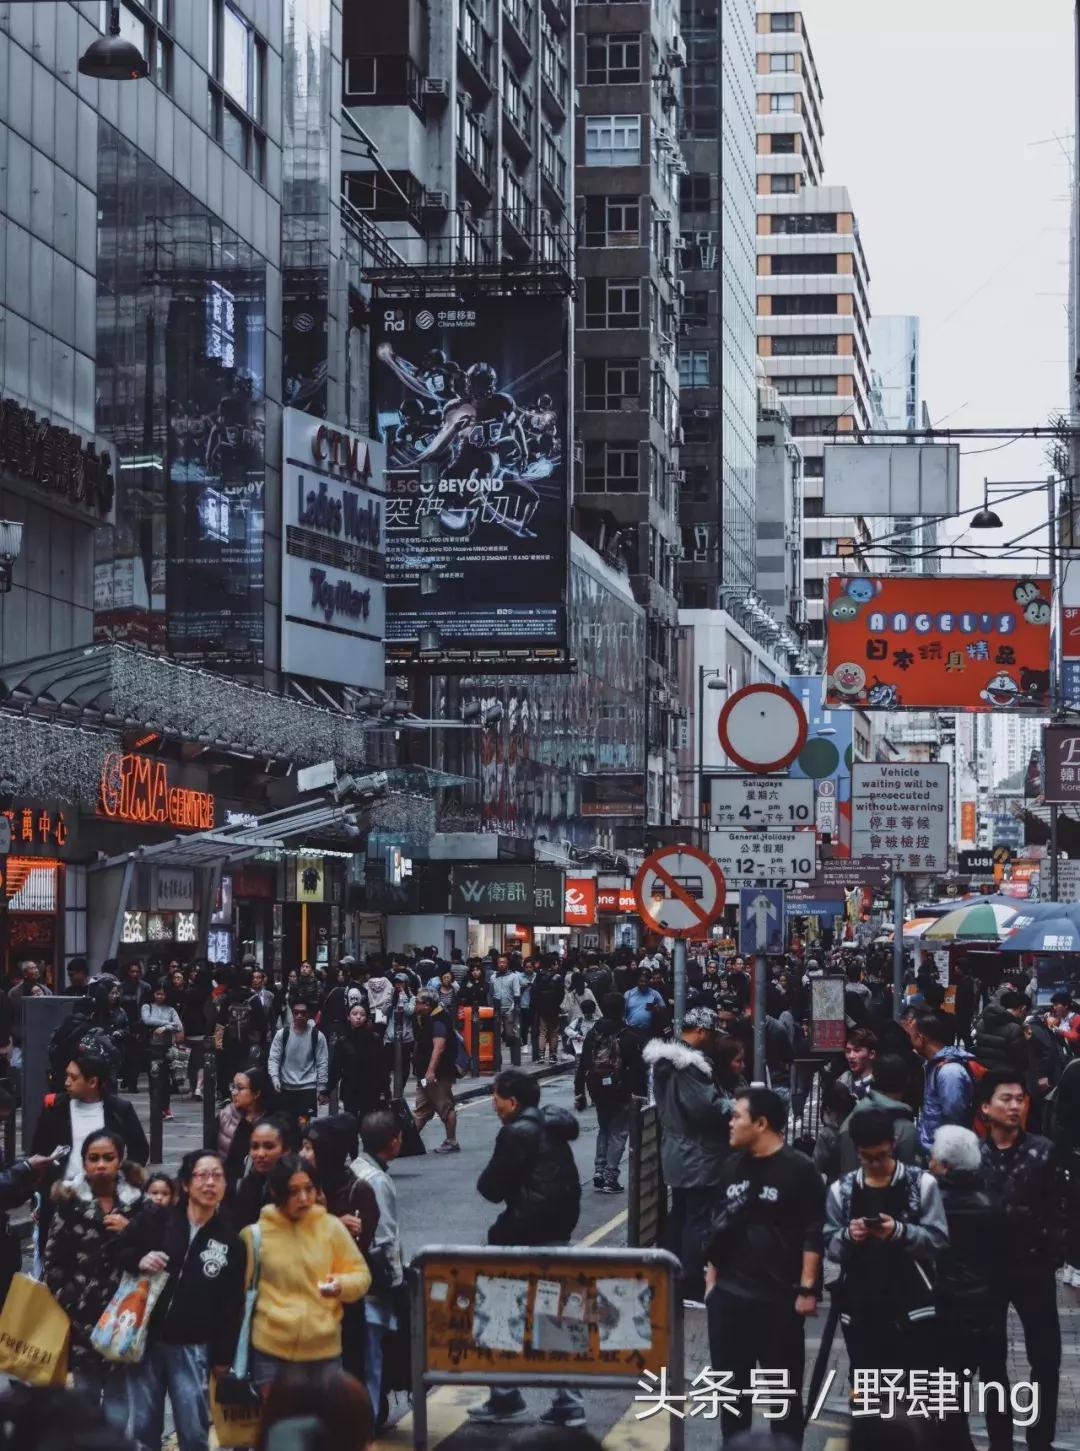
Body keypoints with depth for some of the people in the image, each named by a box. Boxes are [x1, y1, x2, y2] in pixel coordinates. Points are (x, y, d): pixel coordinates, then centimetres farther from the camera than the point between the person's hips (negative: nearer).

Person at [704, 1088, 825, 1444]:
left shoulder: (799, 1169, -11)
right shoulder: (732, 1165, 8)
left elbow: (813, 1234, -11)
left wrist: (807, 1288, -14)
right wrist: (712, 1275, 14)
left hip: (779, 1297, -6)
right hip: (728, 1294, 6)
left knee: (784, 1386, 4)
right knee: (730, 1382, 13)